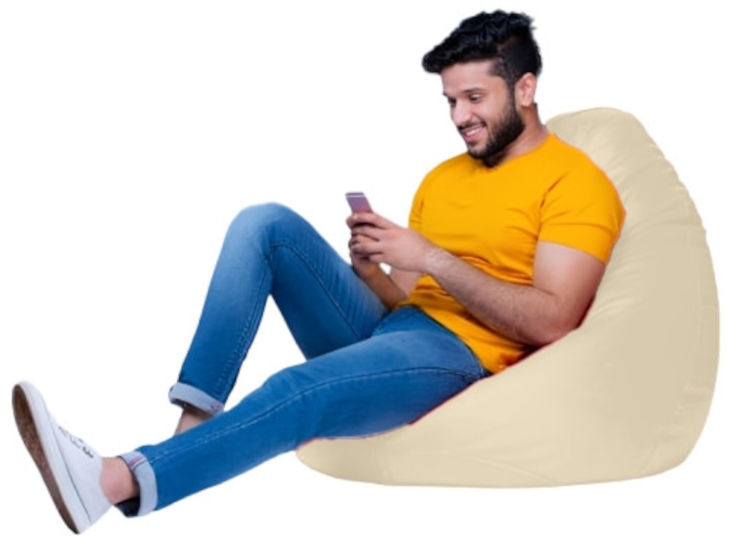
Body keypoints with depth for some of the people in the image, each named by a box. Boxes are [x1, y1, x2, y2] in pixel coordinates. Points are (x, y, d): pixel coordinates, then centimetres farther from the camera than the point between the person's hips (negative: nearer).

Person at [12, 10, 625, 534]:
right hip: (383, 329, 7)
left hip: (457, 354, -7)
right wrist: (366, 266, -6)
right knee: (267, 223, -11)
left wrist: (431, 258, -16)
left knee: (298, 392, -35)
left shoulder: (576, 181, -2)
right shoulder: (442, 177, 21)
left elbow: (551, 323, -15)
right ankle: (195, 422, -22)